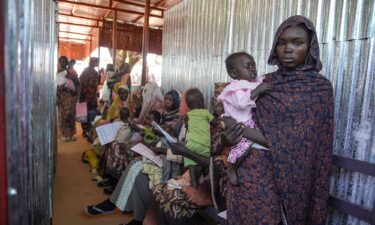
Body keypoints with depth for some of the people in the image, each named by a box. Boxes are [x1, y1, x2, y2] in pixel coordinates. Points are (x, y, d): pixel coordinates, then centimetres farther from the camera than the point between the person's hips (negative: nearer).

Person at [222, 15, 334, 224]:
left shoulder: (319, 87, -9)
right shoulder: (267, 81, 5)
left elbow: (296, 144, -17)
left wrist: (241, 130, -18)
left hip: (278, 175, -4)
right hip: (245, 169, 5)